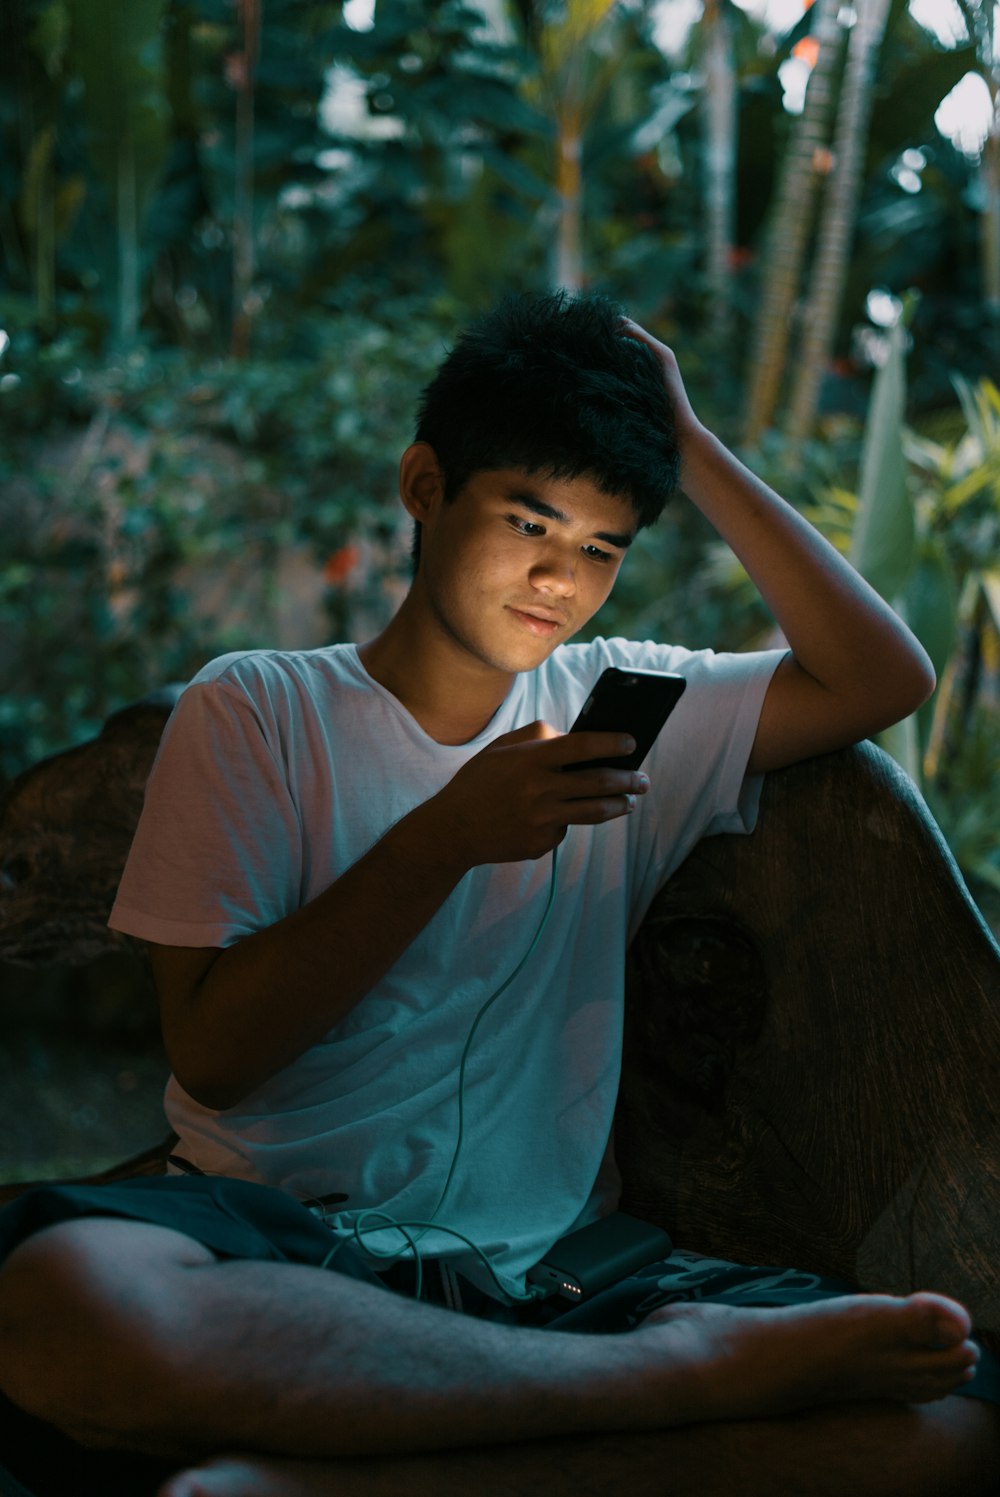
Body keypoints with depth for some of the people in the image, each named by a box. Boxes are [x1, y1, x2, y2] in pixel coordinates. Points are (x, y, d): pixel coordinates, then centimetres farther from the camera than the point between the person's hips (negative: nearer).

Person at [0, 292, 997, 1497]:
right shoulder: (256, 711, 7)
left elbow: (883, 678, 8)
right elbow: (212, 1054, -2)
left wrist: (693, 449, 9)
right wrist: (445, 840, -11)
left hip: (539, 1279, 3)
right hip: (280, 1248, -2)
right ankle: (690, 1362, -28)